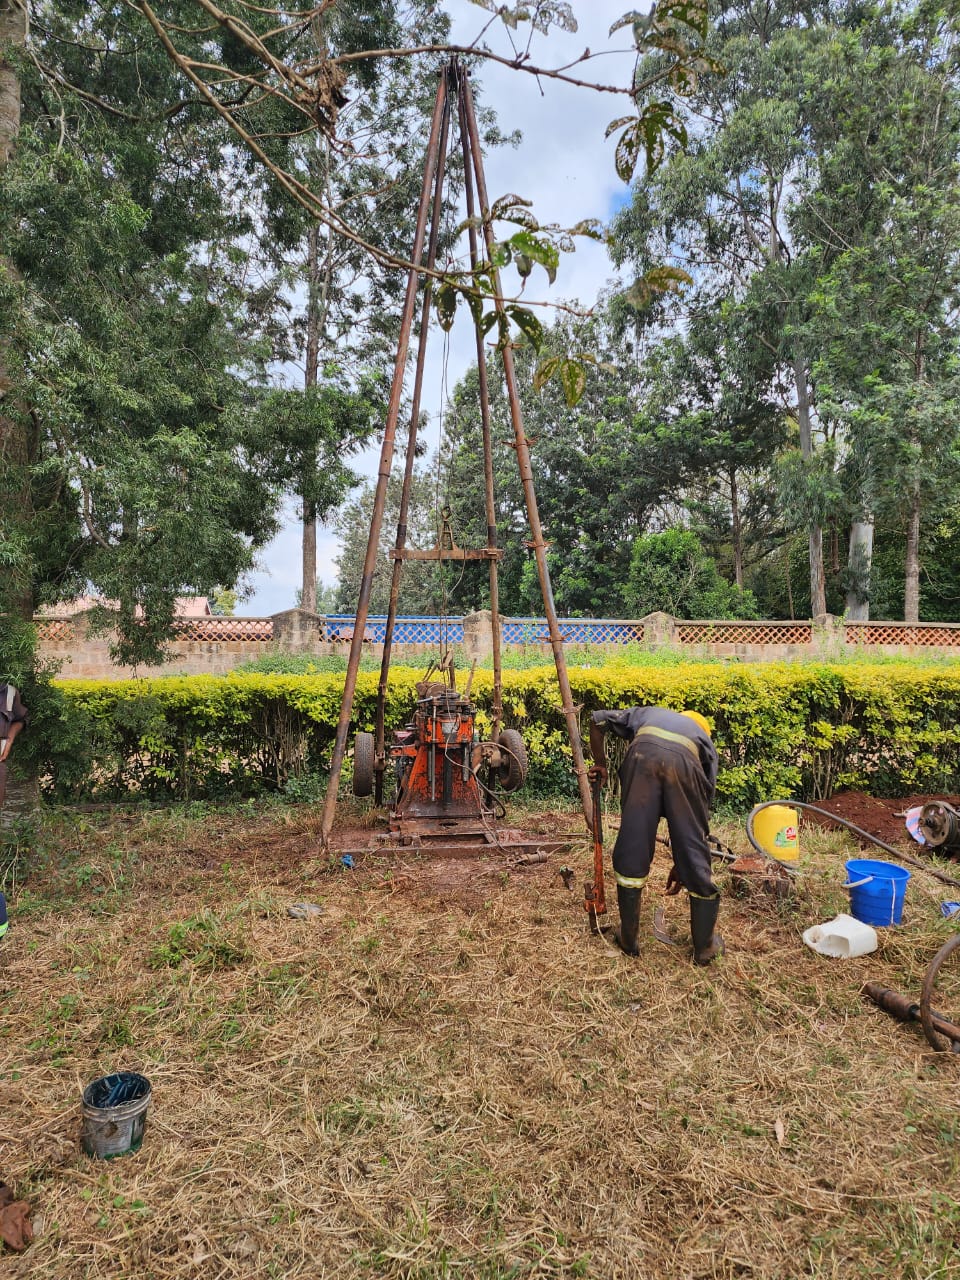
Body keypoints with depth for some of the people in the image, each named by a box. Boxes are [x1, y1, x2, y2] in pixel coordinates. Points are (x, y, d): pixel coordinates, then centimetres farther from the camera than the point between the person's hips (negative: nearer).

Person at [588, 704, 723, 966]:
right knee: (695, 856, 15)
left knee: (631, 848, 11)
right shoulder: (705, 741, 39)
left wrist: (600, 764, 43)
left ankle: (628, 940, 24)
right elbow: (704, 804, 34)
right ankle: (705, 946, 28)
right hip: (684, 764, 0)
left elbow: (598, 720, 32)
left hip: (643, 756, 0)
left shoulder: (647, 714, 43)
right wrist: (679, 864, 40)